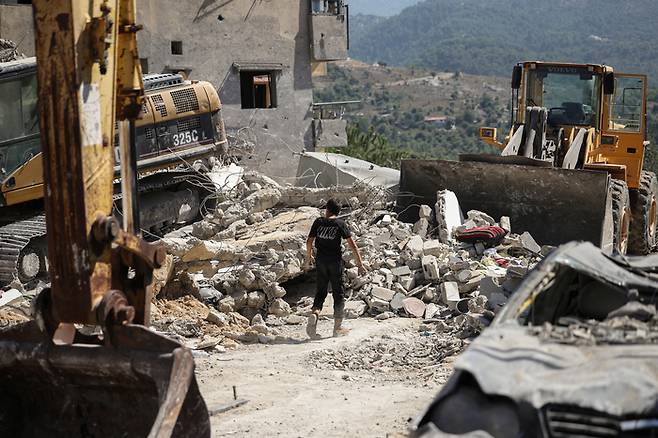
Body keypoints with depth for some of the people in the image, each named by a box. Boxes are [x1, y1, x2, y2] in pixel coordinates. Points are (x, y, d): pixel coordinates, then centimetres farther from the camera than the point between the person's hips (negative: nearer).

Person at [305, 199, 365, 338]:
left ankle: (314, 313, -18)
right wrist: (360, 264, -4)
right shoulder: (340, 223, -3)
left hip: (321, 260, 2)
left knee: (320, 291, 11)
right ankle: (338, 327, 10)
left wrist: (309, 256, 25)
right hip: (335, 261, -2)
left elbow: (309, 241, 6)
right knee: (338, 293, 8)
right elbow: (352, 244, -7)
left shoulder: (318, 222, 2)